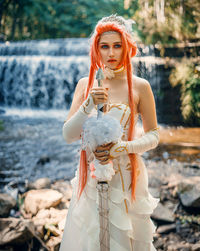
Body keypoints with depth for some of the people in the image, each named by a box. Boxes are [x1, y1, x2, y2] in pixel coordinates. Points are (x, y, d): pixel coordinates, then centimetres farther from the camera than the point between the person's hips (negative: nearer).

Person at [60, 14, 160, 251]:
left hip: (126, 177, -2)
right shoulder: (85, 84, 0)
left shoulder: (139, 86, -7)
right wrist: (88, 105, -20)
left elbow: (153, 135, -3)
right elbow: (68, 135, -5)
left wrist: (120, 147, -18)